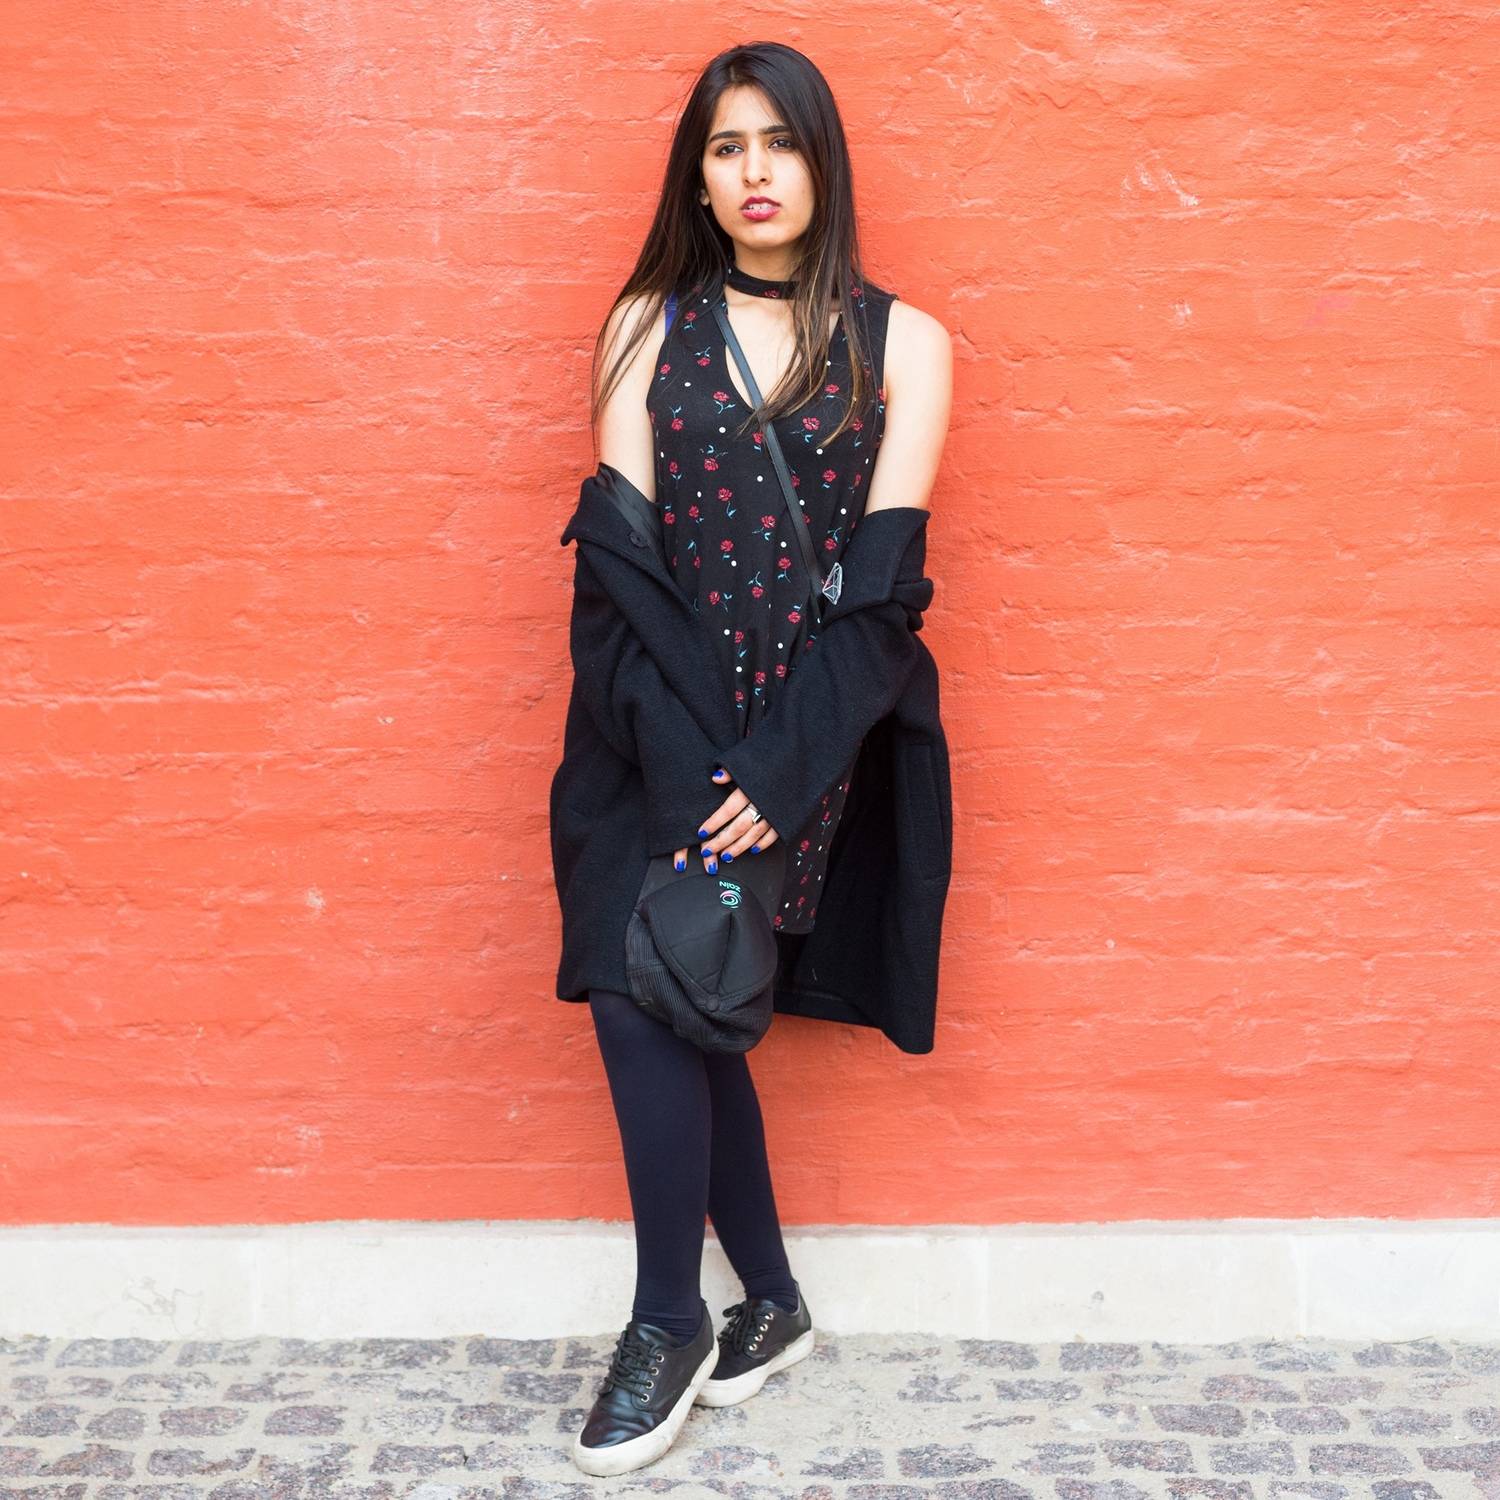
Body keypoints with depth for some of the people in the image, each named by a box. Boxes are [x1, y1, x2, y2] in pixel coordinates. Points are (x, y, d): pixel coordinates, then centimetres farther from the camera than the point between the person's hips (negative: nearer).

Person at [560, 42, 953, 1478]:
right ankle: (769, 1300, 23)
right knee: (680, 1003, 3)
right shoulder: (648, 326, 9)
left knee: (647, 993, -11)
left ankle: (669, 1324, 8)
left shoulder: (901, 343, 4)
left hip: (806, 726, -3)